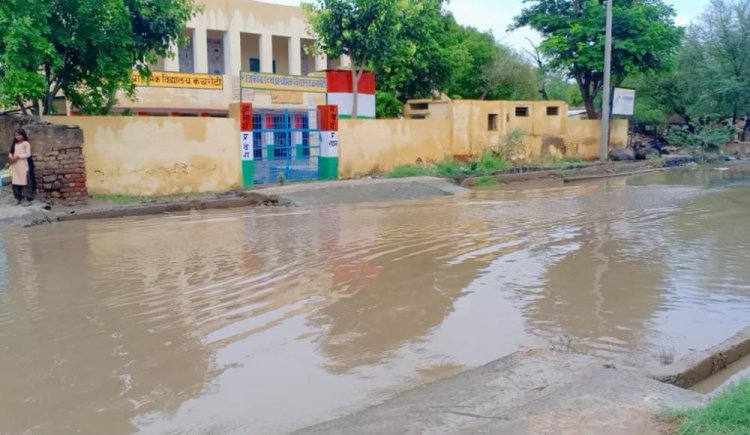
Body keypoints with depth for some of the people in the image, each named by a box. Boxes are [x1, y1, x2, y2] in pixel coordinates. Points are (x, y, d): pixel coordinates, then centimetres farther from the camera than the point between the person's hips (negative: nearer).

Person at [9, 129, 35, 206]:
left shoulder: (26, 144, -5)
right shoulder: (15, 144, 15)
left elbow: (28, 154, -13)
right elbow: (11, 153, 17)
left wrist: (18, 157, -17)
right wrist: (11, 158, -4)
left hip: (24, 166, -7)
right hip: (15, 167, 7)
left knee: (26, 183, -5)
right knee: (16, 183, 7)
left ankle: (29, 200, -3)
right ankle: (18, 199, 16)